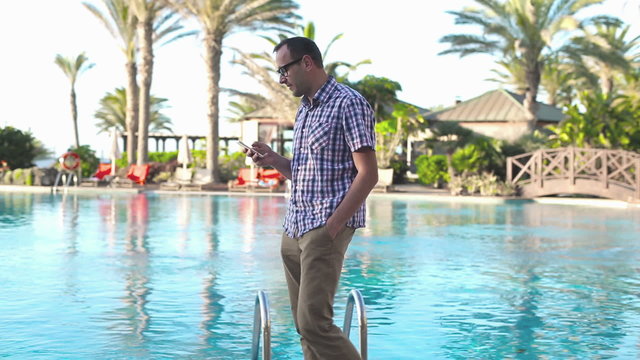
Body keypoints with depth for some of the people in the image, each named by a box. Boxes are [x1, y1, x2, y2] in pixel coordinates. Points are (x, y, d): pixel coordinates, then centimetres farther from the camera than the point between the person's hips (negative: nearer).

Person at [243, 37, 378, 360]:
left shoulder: (348, 103, -8)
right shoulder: (305, 109, 19)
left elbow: (368, 174, -14)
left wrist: (332, 227, -18)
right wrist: (273, 160, 5)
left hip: (325, 228, -9)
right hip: (294, 229, 9)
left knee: (314, 322, -15)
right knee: (304, 324, 8)